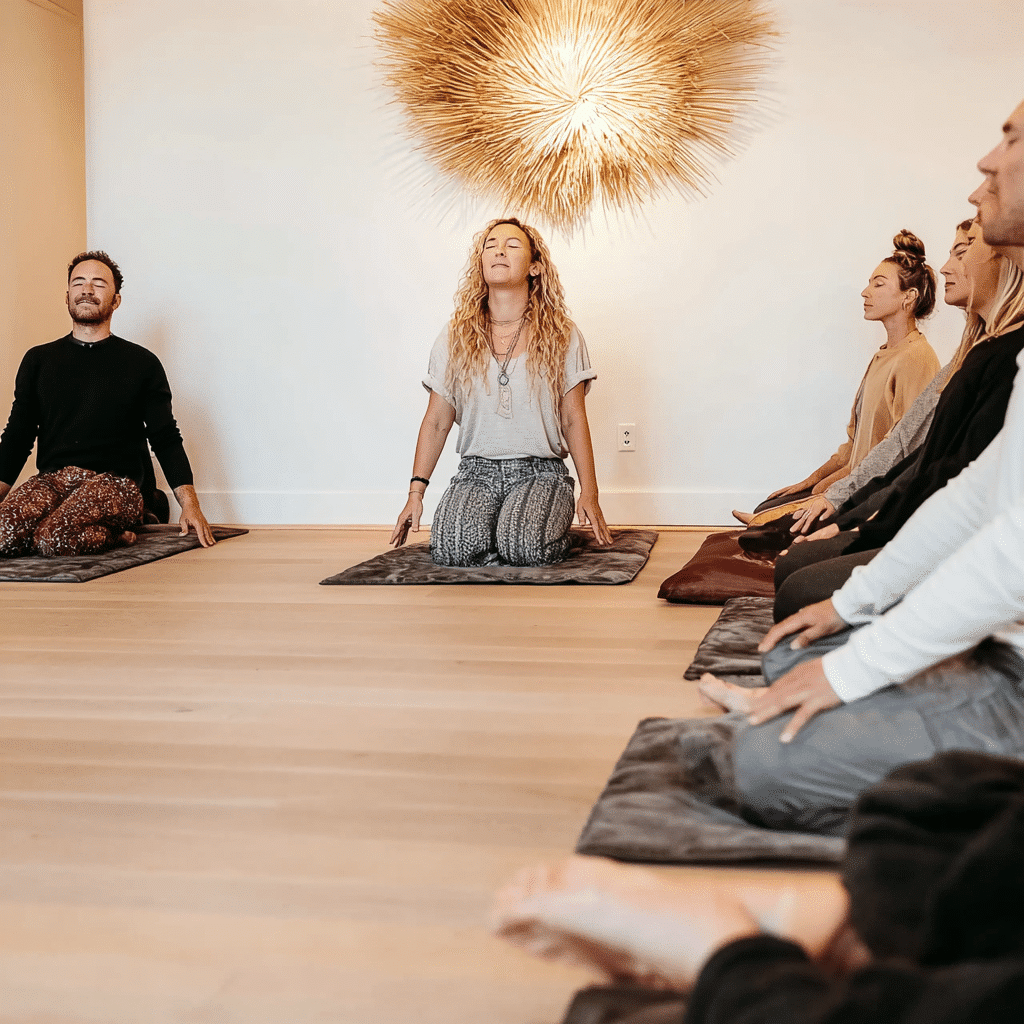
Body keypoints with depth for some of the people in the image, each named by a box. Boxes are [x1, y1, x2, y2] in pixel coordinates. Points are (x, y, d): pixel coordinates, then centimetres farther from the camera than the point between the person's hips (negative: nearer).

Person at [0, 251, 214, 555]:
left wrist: (190, 503, -5)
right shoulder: (38, 360, 17)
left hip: (118, 481, -3)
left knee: (56, 539, -34)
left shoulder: (143, 363, 10)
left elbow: (166, 438, 7)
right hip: (52, 479, 3)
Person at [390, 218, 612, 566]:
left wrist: (589, 494, -2)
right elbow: (436, 422, 9)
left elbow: (574, 420, 4)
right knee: (453, 548, -29)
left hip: (541, 471, -1)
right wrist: (416, 492, 3)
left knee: (525, 548, -29)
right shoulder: (454, 338, 8)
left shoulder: (561, 337, 4)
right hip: (477, 471, 1)